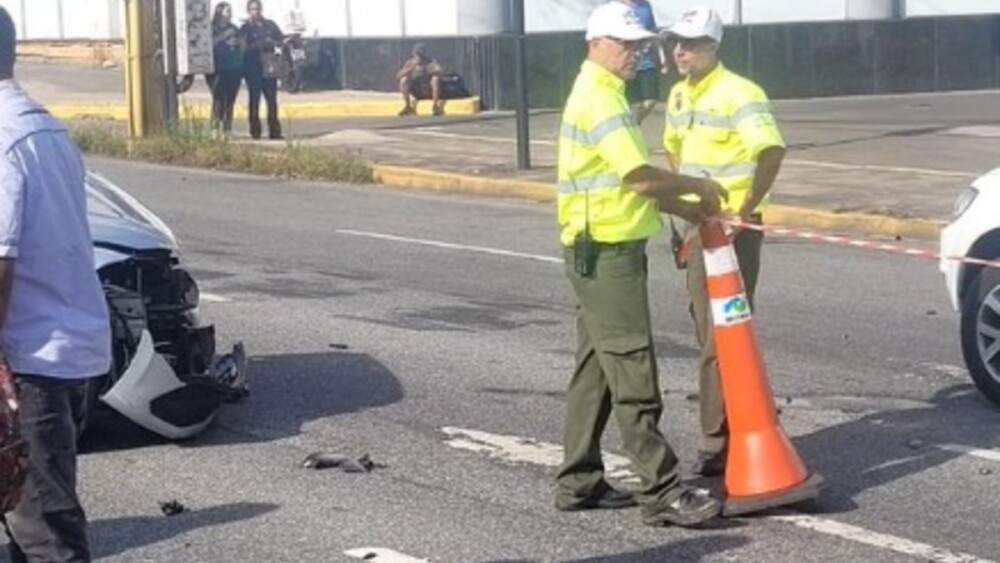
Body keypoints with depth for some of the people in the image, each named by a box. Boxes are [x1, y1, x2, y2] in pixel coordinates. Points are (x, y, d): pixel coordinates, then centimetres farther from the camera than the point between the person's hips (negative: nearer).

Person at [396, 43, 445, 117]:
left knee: (435, 78, -29)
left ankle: (435, 106, -25)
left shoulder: (431, 62, -6)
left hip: (429, 91, -1)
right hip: (415, 92, 1)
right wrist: (412, 67, -28)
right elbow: (398, 76, -18)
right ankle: (407, 107, -20)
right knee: (404, 79, -23)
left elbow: (441, 71, -24)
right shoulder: (410, 62, -4)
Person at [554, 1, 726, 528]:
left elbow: (632, 184, 20)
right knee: (633, 375, -9)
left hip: (601, 253, 11)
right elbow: (641, 177, -23)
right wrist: (698, 186, -9)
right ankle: (661, 493, -8)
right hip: (607, 253, -11)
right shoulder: (599, 99, -16)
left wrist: (688, 209, 12)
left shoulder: (603, 95, 17)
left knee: (596, 369, 14)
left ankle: (579, 481, 21)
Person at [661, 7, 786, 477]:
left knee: (723, 336, -8)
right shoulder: (679, 95, 10)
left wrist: (744, 210, -25)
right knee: (708, 330, 14)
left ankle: (718, 444, -4)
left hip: (733, 229, -9)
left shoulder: (739, 94, -16)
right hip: (698, 228, 9)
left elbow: (772, 151, -27)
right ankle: (732, 429, 25)